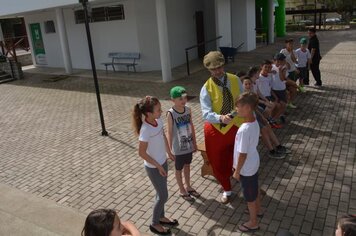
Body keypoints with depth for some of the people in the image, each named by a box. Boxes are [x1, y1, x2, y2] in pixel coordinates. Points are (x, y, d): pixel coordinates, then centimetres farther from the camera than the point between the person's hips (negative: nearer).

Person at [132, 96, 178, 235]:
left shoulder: (158, 121, -9)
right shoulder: (146, 129, -31)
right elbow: (142, 153, -24)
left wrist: (169, 153, 17)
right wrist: (158, 166, -18)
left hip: (162, 162, 7)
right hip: (153, 167, -7)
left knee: (161, 193, 22)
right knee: (163, 196, 6)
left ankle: (161, 217, 43)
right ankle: (155, 224, 28)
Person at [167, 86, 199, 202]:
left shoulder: (188, 110, -6)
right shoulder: (171, 114, -21)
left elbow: (192, 127, 5)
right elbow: (169, 133, -14)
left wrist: (194, 143, 10)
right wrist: (170, 149, -11)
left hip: (188, 145, 5)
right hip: (178, 148, -5)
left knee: (187, 166, 23)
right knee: (179, 169, 15)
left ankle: (188, 187, 44)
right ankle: (182, 191, 34)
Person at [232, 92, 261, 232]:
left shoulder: (244, 129, -34)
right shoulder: (255, 122, -6)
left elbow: (243, 154, -26)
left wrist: (237, 171, -13)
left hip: (246, 168, -8)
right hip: (253, 164, 8)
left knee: (249, 196, 12)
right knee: (254, 189, 30)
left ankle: (253, 223, 31)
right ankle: (257, 210, 53)